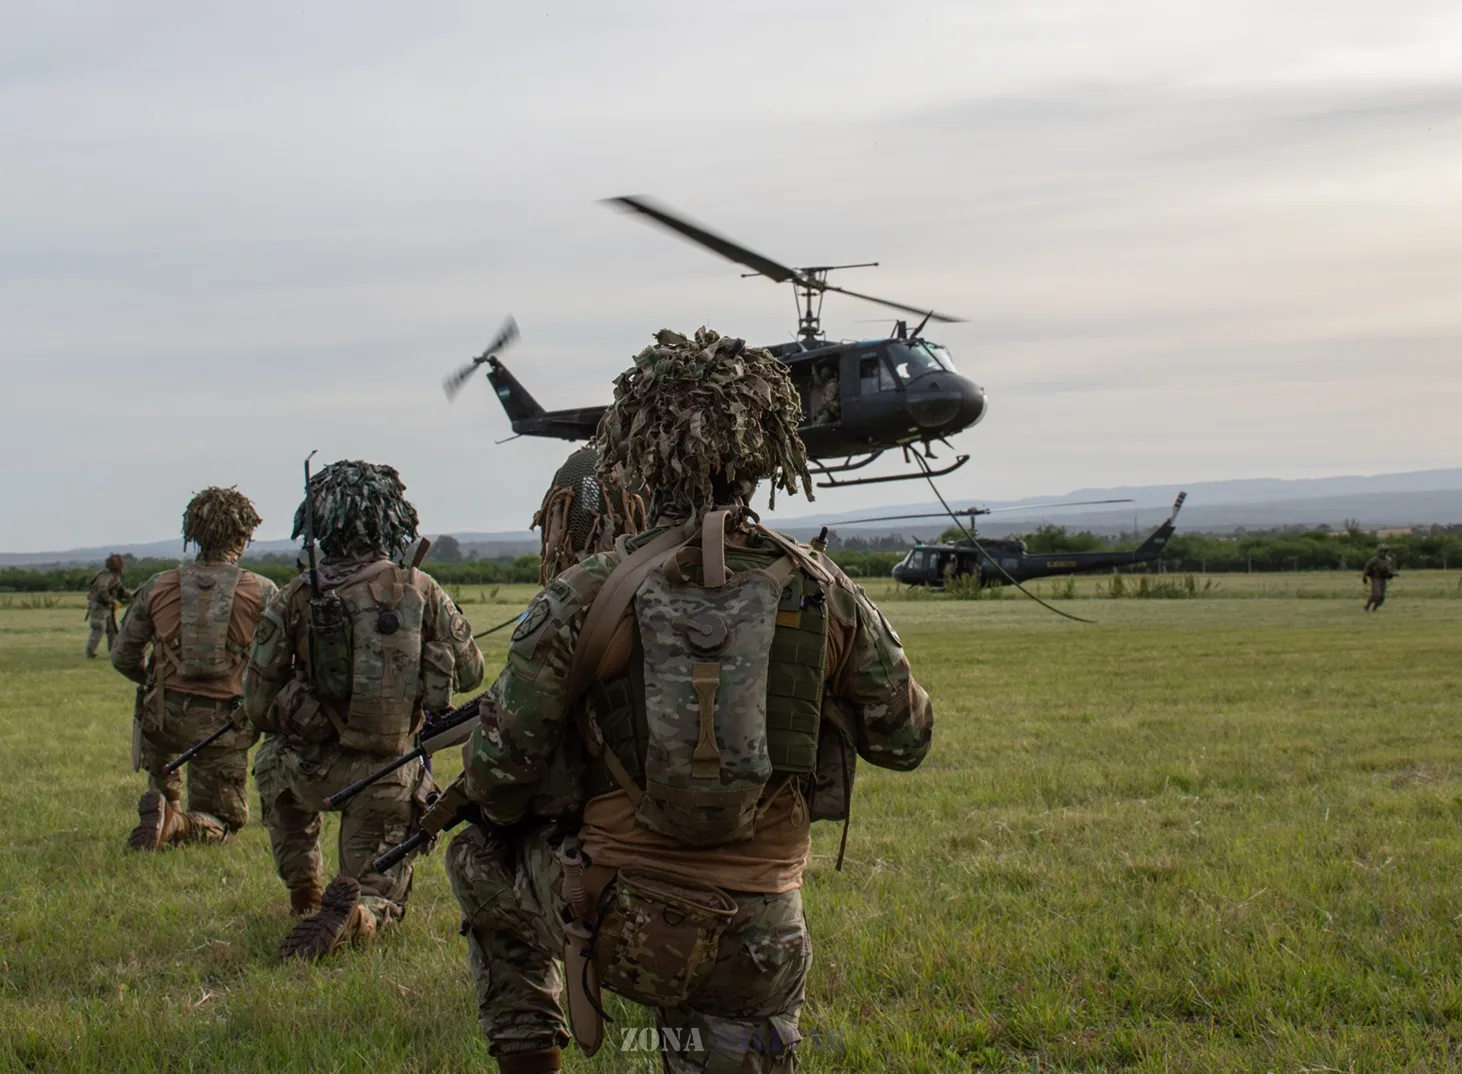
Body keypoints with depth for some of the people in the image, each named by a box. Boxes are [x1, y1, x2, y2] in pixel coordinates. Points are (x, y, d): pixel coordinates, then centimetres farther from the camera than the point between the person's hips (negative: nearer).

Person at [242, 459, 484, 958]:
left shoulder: (297, 597, -8)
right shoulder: (420, 590, -6)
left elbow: (257, 701, -3)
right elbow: (470, 672, 5)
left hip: (313, 768, 0)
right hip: (392, 776, 0)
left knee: (273, 763, 36)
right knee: (380, 891, 16)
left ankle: (304, 890, 32)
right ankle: (355, 910, -20)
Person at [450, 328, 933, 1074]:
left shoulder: (583, 598, -11)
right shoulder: (823, 595, -5)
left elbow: (499, 777, -7)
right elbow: (905, 740, 7)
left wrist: (484, 790, 17)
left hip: (617, 926, -1)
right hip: (755, 942, 1)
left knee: (480, 857, 28)